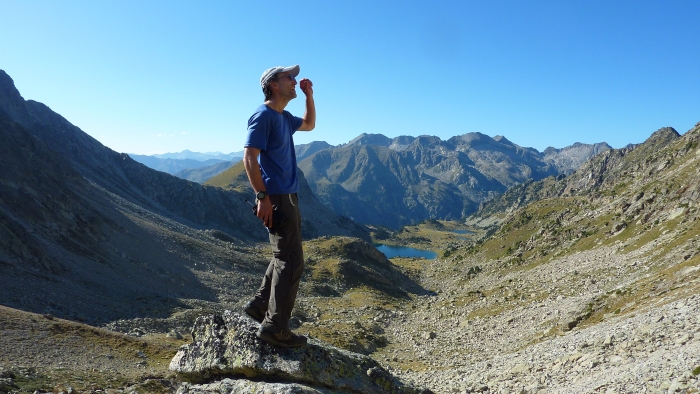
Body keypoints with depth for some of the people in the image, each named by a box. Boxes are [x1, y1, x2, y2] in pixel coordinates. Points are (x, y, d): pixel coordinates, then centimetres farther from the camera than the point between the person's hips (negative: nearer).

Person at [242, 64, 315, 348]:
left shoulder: (284, 117, 16)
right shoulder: (263, 115, -12)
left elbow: (309, 124, 34)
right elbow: (249, 158, -18)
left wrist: (309, 95, 20)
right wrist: (263, 197, -22)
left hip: (288, 197, 10)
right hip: (276, 198, -10)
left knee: (285, 257, 18)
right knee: (290, 261, -7)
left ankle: (259, 305, 28)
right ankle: (275, 327, 1)